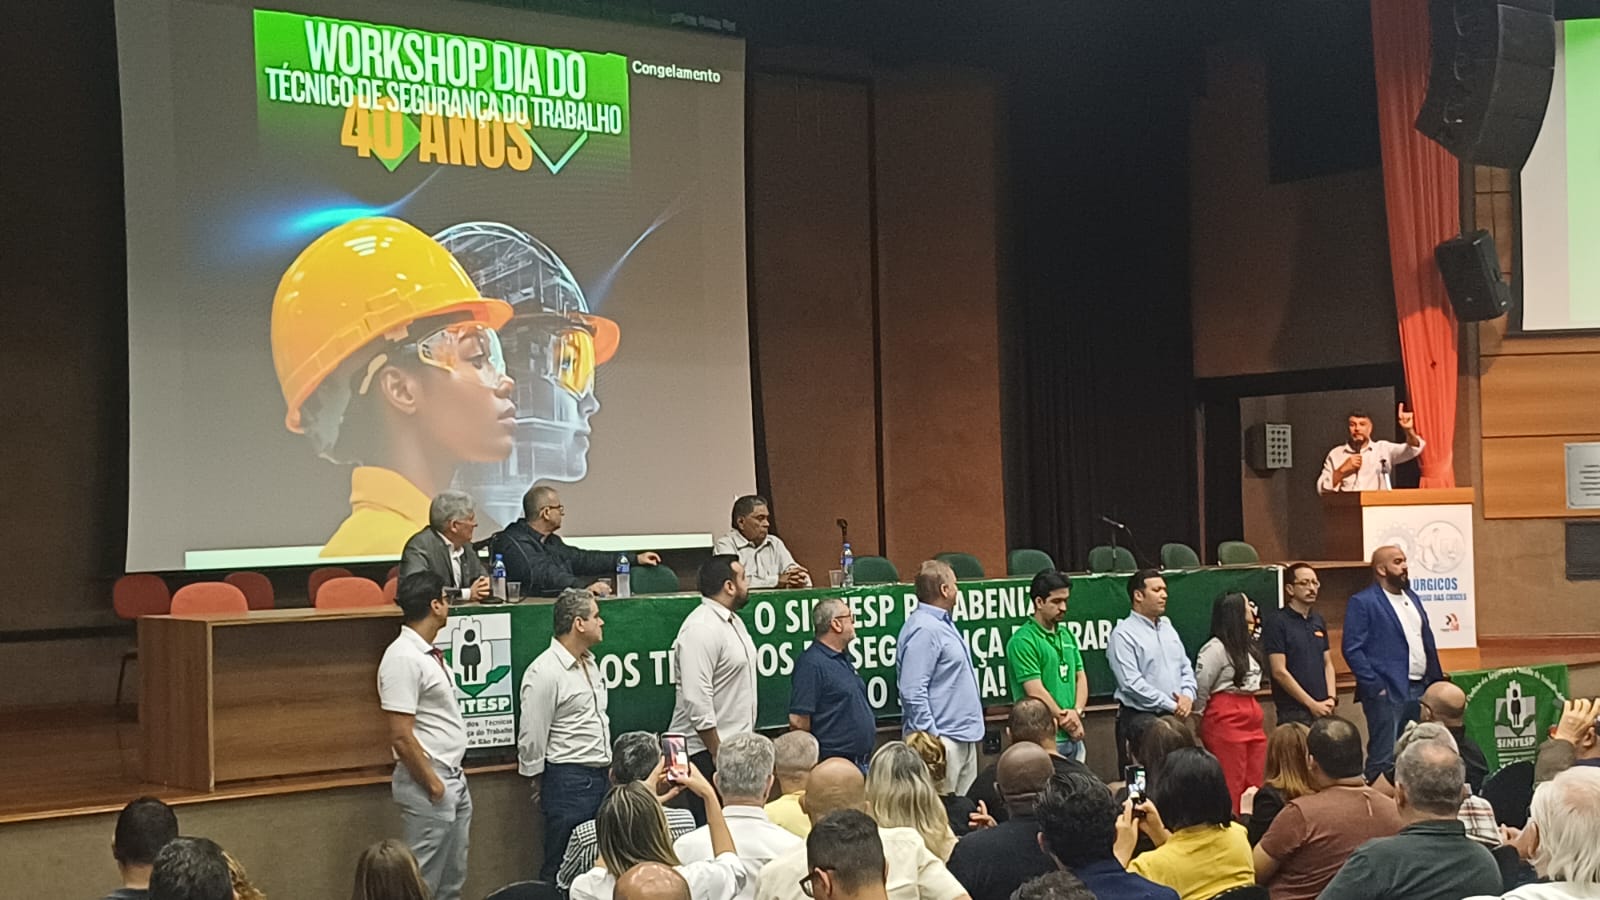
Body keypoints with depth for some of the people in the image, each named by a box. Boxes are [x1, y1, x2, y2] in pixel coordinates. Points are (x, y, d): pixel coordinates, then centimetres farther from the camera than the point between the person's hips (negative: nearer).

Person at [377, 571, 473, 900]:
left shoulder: (429, 654, 12)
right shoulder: (403, 658, -17)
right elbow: (401, 738, -21)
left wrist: (454, 779, 16)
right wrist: (433, 785, -15)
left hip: (454, 778, 9)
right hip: (428, 785, -9)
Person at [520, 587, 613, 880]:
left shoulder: (590, 663, 14)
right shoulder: (544, 672, -16)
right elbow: (532, 737, -13)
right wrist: (541, 781, -4)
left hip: (600, 776, 9)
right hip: (568, 781, -9)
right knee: (563, 868, -3)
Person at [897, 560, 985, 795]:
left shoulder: (943, 624, 16)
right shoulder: (924, 630, -17)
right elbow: (913, 692, -23)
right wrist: (931, 739, -24)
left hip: (965, 739, 10)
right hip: (942, 739, -10)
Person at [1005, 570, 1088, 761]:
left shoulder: (1067, 635, 15)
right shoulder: (1023, 641, -11)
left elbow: (1081, 677, 14)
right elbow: (1035, 691, -15)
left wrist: (1076, 712, -4)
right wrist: (1064, 719, -7)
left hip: (1074, 736, 8)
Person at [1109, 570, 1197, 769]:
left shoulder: (1168, 628, 15)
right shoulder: (1123, 635, -9)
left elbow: (1186, 668, 19)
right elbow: (1132, 683, -16)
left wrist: (1187, 696, -2)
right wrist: (1171, 705, -14)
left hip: (1174, 716, 7)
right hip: (1141, 717, -7)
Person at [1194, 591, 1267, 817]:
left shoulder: (1248, 645, 14)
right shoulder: (1215, 649, -12)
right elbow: (1200, 688, -8)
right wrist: (1200, 717, 1)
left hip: (1252, 718, 8)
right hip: (1226, 721, -8)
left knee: (1254, 787, 7)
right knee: (1231, 789, -6)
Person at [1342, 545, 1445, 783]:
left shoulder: (1412, 598, 17)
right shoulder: (1362, 602, -7)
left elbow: (1428, 641, 20)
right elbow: (1352, 649, -12)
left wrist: (1437, 681, 12)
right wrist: (1375, 686, -17)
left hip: (1420, 690, 8)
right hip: (1387, 692, -7)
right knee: (1384, 759, -8)